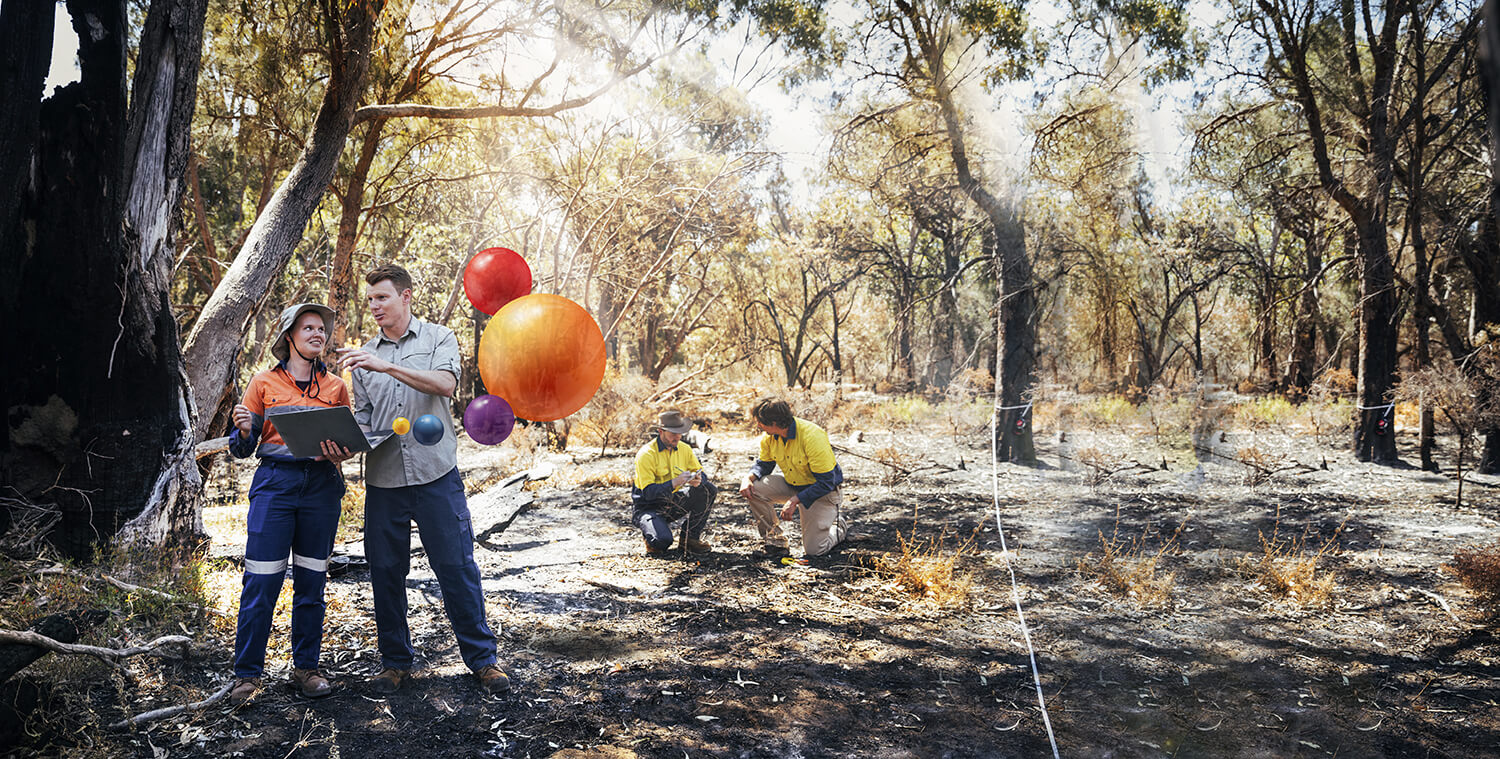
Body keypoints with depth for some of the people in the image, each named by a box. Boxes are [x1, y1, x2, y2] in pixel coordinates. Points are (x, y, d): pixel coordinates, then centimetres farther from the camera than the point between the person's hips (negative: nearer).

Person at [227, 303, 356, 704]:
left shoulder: (336, 387, 11)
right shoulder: (264, 383, 6)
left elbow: (350, 439, 14)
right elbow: (242, 448, 6)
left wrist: (342, 450, -9)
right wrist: (244, 430, -16)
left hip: (322, 486, 2)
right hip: (275, 482, -2)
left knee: (311, 581, 6)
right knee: (261, 581, -4)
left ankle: (306, 667, 18)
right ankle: (247, 673, 8)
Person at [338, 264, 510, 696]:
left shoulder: (438, 338, 3)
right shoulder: (365, 356, 14)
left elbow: (445, 384, -15)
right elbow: (362, 418, 14)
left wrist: (388, 366, -23)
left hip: (436, 474, -3)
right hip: (383, 479, 4)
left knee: (457, 567, 0)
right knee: (385, 572, 7)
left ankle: (482, 659, 11)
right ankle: (395, 661, 23)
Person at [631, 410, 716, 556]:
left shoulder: (684, 449, -1)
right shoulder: (646, 454, -20)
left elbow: (701, 473, 5)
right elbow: (647, 492, -24)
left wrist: (698, 479, -21)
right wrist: (674, 483, -38)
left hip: (672, 503, 6)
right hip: (648, 506, -5)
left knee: (708, 489, -16)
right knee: (662, 541, -33)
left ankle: (691, 538, -5)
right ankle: (651, 531, 7)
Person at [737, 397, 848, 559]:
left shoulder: (813, 436, -30)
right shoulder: (768, 437, -11)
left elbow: (826, 483, -27)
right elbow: (764, 464, 7)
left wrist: (795, 500, -31)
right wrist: (748, 477, -16)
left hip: (822, 491, -6)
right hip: (792, 485, 6)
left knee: (813, 550, -12)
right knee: (754, 488, -18)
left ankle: (838, 527, 21)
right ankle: (773, 538, -2)